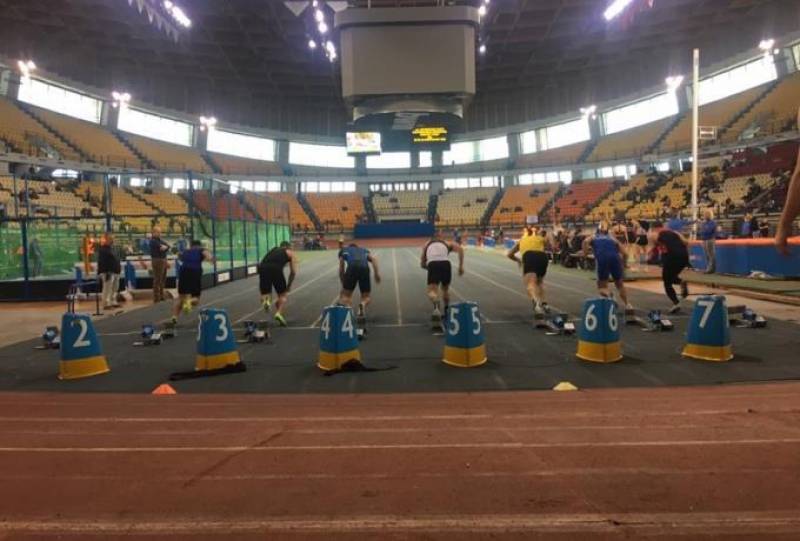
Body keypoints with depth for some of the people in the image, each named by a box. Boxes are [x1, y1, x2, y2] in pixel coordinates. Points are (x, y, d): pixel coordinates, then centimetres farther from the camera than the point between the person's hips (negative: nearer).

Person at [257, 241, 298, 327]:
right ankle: (279, 313, -3)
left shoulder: (273, 250, 38)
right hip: (276, 269, -3)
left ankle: (266, 300, -13)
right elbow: (293, 272, 18)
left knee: (265, 293, 20)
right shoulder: (290, 253, 26)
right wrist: (289, 286, 31)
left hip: (262, 268, 3)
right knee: (283, 294, 16)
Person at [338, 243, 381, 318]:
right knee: (366, 297, 14)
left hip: (352, 268, -1)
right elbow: (374, 258, 15)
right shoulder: (364, 250, 37)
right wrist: (377, 273, 7)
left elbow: (341, 270, 30)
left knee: (346, 294, 11)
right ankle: (363, 304, -20)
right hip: (364, 268, 1)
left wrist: (343, 285, 38)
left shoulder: (344, 250, 34)